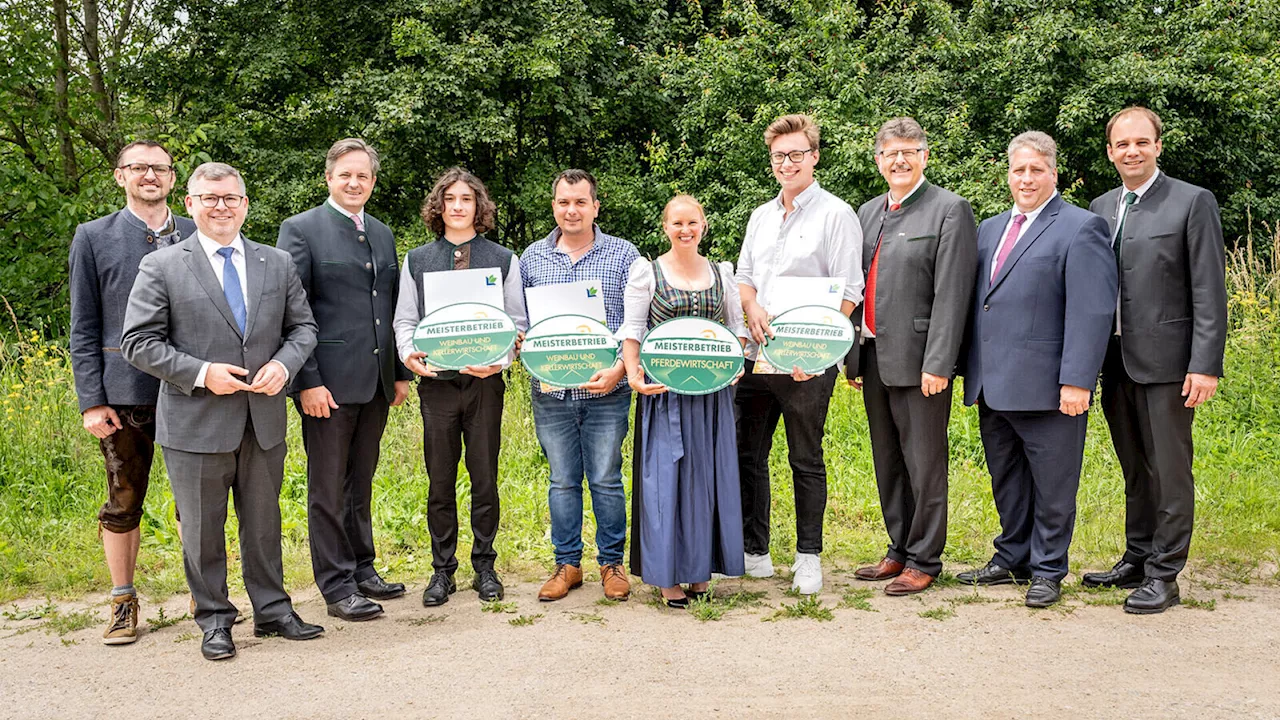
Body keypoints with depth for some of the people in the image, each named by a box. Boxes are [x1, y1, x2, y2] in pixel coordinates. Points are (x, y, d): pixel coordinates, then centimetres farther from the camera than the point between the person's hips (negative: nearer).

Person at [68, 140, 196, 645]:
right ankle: (123, 601, 20)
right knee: (123, 503, 6)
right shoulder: (93, 238, 4)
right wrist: (91, 401, -4)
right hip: (125, 392, -1)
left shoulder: (196, 237, 8)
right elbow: (83, 328, 2)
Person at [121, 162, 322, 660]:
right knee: (203, 529, 7)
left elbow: (303, 326, 12)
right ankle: (214, 620, 21)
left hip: (264, 420, 3)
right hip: (196, 423, -3)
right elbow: (138, 343, -6)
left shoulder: (277, 264, 9)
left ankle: (272, 610, 27)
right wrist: (201, 373, -16)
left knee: (264, 522, 14)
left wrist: (283, 363, -9)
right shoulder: (161, 267, -2)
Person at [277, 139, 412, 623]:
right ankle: (337, 587, 10)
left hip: (376, 382, 6)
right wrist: (307, 381, -15)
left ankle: (362, 568, 27)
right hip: (328, 382, -6)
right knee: (328, 488, 2)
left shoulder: (382, 234, 15)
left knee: (361, 482, 16)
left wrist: (401, 373, 14)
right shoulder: (301, 230, -5)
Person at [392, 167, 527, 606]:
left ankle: (484, 566, 17)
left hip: (485, 381, -1)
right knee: (440, 481, 5)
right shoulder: (417, 260, 10)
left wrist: (498, 359, -14)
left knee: (485, 478, 4)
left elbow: (517, 323, 4)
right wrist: (409, 353, -11)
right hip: (436, 381, 1)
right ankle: (442, 570, 15)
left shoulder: (503, 260, 6)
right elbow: (404, 320, 9)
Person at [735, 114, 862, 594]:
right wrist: (753, 309, -5)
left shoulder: (836, 215, -4)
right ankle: (754, 551, 21)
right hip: (757, 356, 6)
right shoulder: (761, 216, 16)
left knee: (806, 460, 3)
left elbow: (847, 293, -9)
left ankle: (808, 558, 14)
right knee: (747, 454, 9)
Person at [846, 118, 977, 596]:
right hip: (873, 357, 7)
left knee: (924, 464, 0)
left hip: (918, 360, -7)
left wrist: (937, 364, -18)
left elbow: (951, 294, -13)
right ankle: (899, 551, 27)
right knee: (888, 464, 15)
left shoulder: (949, 210, -7)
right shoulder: (868, 212, 15)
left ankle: (924, 560, 11)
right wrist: (851, 356, 11)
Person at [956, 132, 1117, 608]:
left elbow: (1092, 313, -14)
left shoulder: (1081, 228, -6)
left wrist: (1076, 382, -20)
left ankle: (1047, 570, 18)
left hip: (1046, 387, -7)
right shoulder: (990, 229, 16)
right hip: (992, 386, 7)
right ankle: (1012, 559, 31)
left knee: (1051, 485, 5)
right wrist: (971, 373, 13)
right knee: (1006, 481, 17)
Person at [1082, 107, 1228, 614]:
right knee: (1135, 471, 16)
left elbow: (1210, 292, -8)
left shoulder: (1192, 202, -4)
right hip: (1116, 362, 5)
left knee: (1170, 472, 1)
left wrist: (1206, 365, -14)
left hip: (1166, 361, -5)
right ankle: (1136, 560, 27)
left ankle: (1164, 576, 9)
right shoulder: (1100, 208, 12)